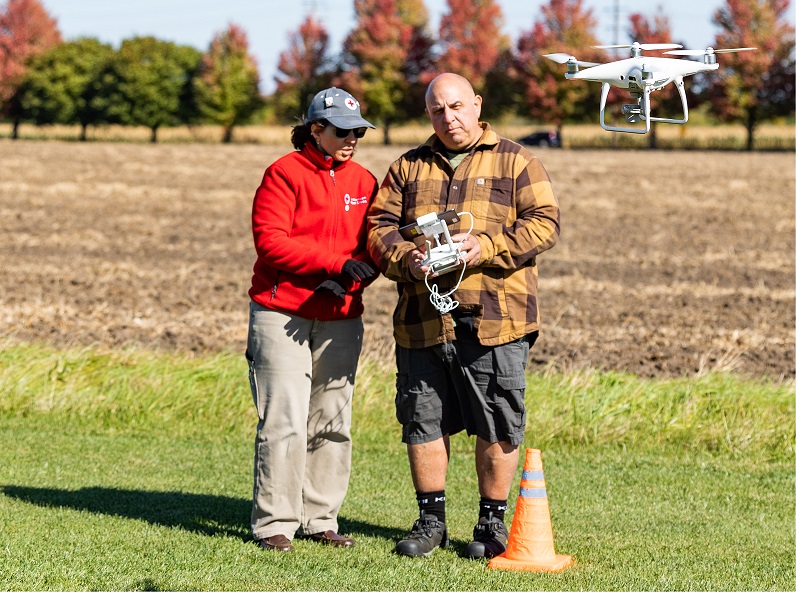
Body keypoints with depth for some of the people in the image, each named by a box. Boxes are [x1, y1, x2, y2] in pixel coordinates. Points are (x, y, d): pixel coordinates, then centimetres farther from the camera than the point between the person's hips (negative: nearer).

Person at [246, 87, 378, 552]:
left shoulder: (365, 181, 12)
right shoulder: (285, 174, -5)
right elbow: (270, 240, -15)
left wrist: (354, 277, -12)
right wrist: (337, 263, -20)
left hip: (341, 318, 6)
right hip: (282, 316, -6)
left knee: (333, 422, 8)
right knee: (284, 420, -8)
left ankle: (320, 519, 16)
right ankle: (274, 523, -3)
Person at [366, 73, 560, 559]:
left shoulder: (515, 162, 5)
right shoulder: (408, 169, 15)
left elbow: (544, 223, -3)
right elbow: (379, 227, 10)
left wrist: (487, 248, -16)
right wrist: (407, 259, -12)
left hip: (494, 321, -3)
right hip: (421, 320, 3)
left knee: (498, 427, 0)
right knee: (423, 423, 8)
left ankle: (493, 522, 13)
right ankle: (431, 520, 20)